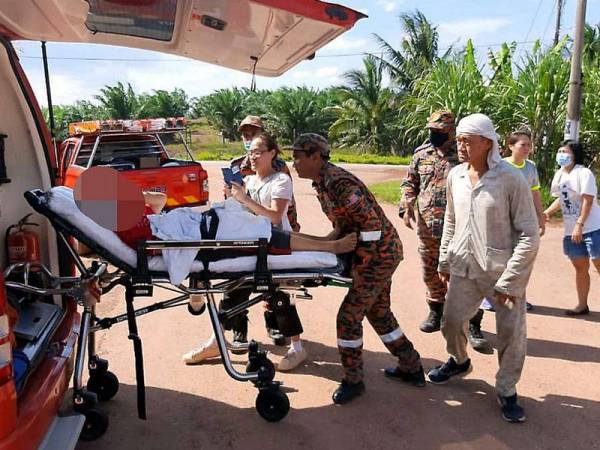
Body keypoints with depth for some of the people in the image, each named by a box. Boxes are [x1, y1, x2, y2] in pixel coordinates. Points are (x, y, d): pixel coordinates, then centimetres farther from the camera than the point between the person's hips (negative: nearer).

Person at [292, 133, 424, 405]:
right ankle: (411, 368, 35)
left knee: (348, 317, -3)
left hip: (379, 255, -10)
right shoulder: (321, 182, 7)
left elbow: (372, 223, -25)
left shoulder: (338, 182, -24)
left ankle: (353, 381, 16)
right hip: (383, 254, 10)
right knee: (379, 312, 20)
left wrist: (361, 265, -20)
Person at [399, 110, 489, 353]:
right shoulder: (421, 153, 8)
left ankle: (473, 325, 7)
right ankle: (436, 311, 37)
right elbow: (409, 182, 16)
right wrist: (407, 206, 1)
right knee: (431, 273, 16)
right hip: (427, 227, 5)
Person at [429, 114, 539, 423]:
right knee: (451, 322, 11)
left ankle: (506, 391, 26)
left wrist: (509, 280, -16)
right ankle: (459, 362, 43)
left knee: (512, 333, 2)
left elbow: (529, 235, -14)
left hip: (503, 272, -4)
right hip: (464, 268, 4)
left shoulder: (511, 179, -15)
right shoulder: (455, 176, 1)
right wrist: (444, 260, 15)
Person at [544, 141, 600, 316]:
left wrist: (579, 225, -24)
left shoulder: (584, 173, -13)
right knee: (580, 268, 14)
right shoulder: (559, 175, 10)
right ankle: (582, 305, 22)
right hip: (571, 230, 8)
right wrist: (547, 212, 5)